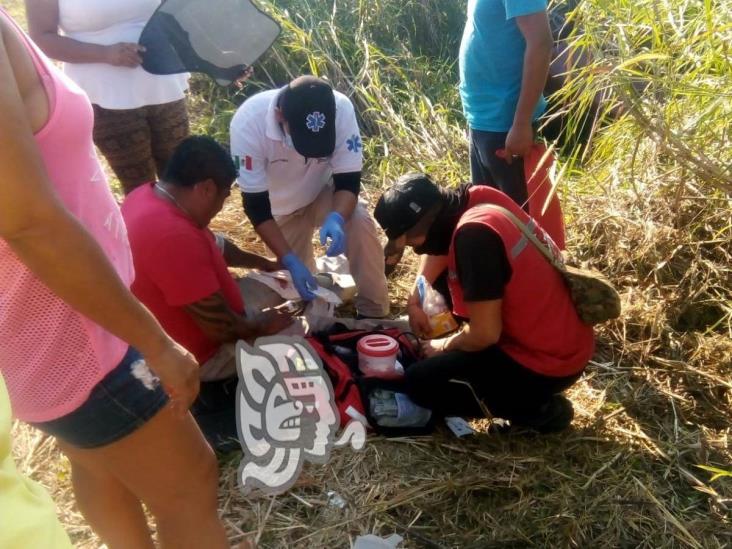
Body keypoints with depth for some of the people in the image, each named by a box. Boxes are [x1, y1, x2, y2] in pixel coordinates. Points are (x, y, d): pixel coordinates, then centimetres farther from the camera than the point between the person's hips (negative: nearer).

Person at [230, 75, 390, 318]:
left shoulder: (341, 109, -34)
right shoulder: (248, 123, -36)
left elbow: (348, 180, -24)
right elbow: (256, 206, -28)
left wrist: (336, 218, -46)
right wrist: (290, 261, -36)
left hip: (325, 189, 0)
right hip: (282, 203, 1)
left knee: (361, 223, -28)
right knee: (297, 277, 5)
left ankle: (374, 313, -15)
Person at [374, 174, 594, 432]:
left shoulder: (474, 234, -26)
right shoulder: (477, 199, -1)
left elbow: (485, 333, -23)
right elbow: (439, 249, 20)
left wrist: (444, 347, -4)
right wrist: (416, 300, 11)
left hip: (547, 362, -9)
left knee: (419, 383, -2)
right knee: (444, 282, 17)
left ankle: (537, 409, 1)